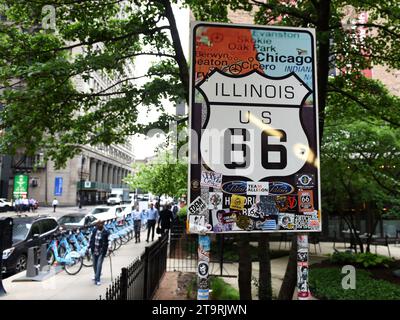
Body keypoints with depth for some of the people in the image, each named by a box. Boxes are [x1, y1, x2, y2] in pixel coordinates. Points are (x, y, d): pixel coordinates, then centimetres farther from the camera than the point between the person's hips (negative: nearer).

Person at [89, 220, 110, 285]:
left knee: (99, 265, -9)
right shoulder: (94, 230, -1)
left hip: (101, 251, -5)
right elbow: (91, 238, 12)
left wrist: (109, 248, -15)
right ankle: (96, 275, 42)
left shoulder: (106, 232, -12)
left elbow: (109, 241, -8)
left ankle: (97, 280, -3)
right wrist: (89, 245, 14)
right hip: (94, 250, 5)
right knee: (94, 264, 18)